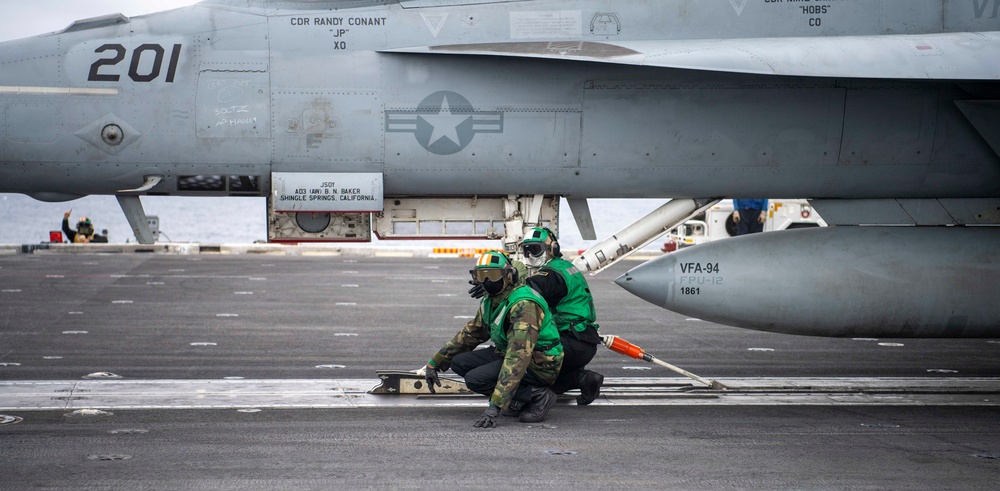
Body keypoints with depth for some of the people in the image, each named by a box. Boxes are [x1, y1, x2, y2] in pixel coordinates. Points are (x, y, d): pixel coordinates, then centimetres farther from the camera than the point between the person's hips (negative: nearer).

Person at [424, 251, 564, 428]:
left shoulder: (523, 305, -28)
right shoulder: (490, 302, 3)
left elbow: (518, 358, -36)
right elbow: (470, 334, 20)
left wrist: (495, 406, -41)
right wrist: (434, 363, 17)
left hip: (539, 365, -10)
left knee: (475, 379, -24)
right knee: (459, 362, -2)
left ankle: (538, 396, -12)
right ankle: (518, 399, 2)